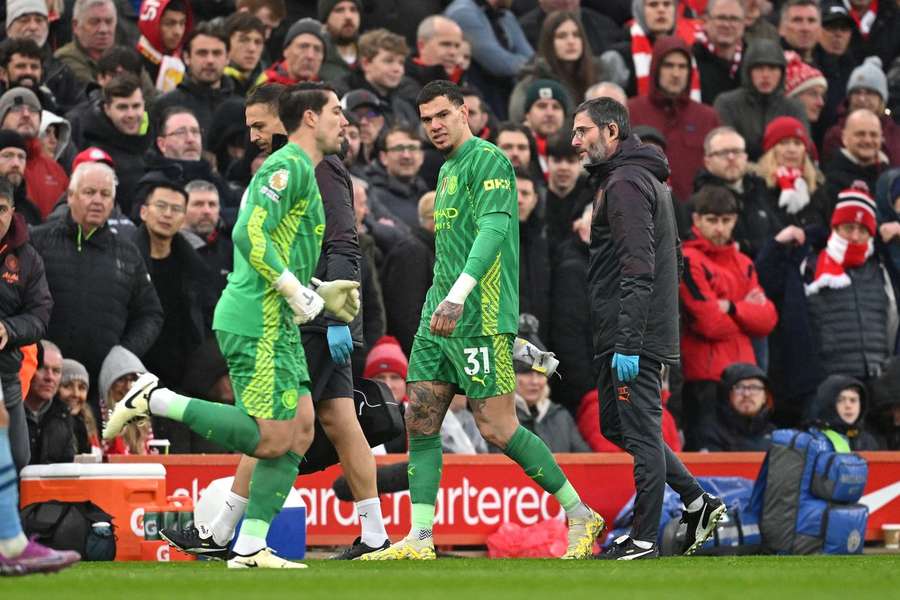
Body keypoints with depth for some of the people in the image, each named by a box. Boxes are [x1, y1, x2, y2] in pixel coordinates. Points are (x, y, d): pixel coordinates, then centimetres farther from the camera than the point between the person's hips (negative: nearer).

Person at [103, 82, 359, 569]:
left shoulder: (299, 171, 21)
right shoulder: (289, 167, -10)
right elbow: (250, 237, -22)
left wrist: (320, 292, 19)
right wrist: (297, 292, -18)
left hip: (276, 325, 10)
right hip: (258, 323, -10)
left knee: (300, 432, 5)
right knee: (271, 438, -12)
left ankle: (250, 547, 4)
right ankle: (153, 401, -5)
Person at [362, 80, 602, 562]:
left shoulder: (487, 159, -8)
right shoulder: (447, 170, 21)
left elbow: (493, 228, -21)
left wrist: (458, 295, -32)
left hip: (480, 318, -9)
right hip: (439, 313, 9)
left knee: (497, 428, -9)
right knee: (421, 420, 1)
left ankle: (580, 516, 3)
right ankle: (419, 539, 2)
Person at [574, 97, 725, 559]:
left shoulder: (625, 183, -14)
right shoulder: (643, 177, 19)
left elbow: (638, 270, -22)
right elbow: (666, 255, 26)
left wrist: (628, 344, -25)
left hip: (632, 336, -11)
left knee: (639, 433, -5)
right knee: (615, 426, 16)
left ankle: (644, 540, 0)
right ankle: (697, 502, 18)